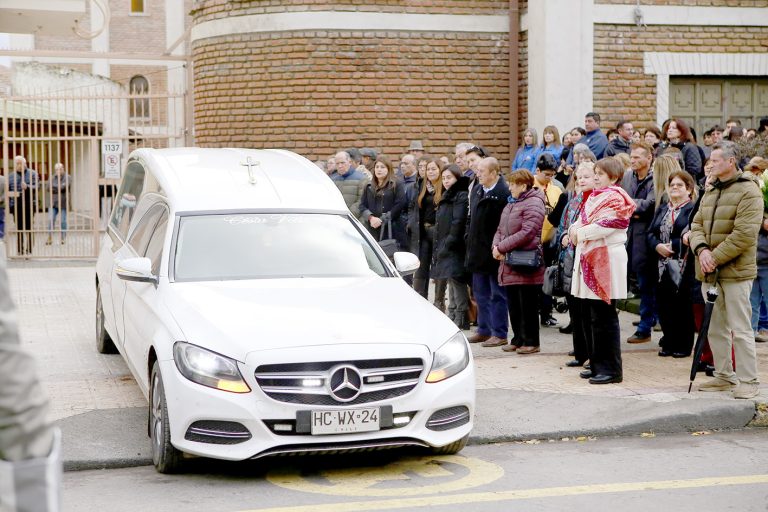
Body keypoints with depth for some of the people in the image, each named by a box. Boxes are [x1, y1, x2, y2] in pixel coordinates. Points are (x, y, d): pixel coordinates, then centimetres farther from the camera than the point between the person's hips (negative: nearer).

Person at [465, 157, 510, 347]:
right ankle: (484, 330, 25)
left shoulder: (504, 194, -17)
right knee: (480, 292, 15)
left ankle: (499, 333, 6)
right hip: (478, 251, 9)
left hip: (494, 252, -9)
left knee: (497, 294, 0)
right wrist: (469, 238, 13)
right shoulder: (476, 190, 11)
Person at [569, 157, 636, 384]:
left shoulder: (615, 198, -8)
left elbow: (607, 225, -19)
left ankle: (611, 369, -2)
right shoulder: (594, 197, 20)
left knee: (603, 318, -8)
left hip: (606, 261, -9)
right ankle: (597, 364, 20)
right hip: (588, 259, 9)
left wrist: (581, 233, -10)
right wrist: (575, 230, -3)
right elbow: (582, 221, 18)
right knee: (588, 316, 11)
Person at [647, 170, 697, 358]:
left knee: (682, 306, 0)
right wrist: (657, 246, -7)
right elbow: (651, 232, 11)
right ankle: (669, 342, 17)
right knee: (664, 305, 7)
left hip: (683, 267, -6)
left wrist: (672, 247, -20)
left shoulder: (693, 209, -5)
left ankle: (683, 346, 8)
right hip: (662, 266, 6)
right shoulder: (662, 209, 17)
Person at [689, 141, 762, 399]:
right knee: (715, 328, 13)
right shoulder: (710, 193, 15)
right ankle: (724, 375, 23)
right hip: (709, 272, 8)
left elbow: (744, 234, -18)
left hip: (735, 271, -8)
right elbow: (697, 225, 11)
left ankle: (747, 380, 1)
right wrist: (702, 250, -9)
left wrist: (716, 258, -18)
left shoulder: (748, 192, -10)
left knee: (740, 329, -5)